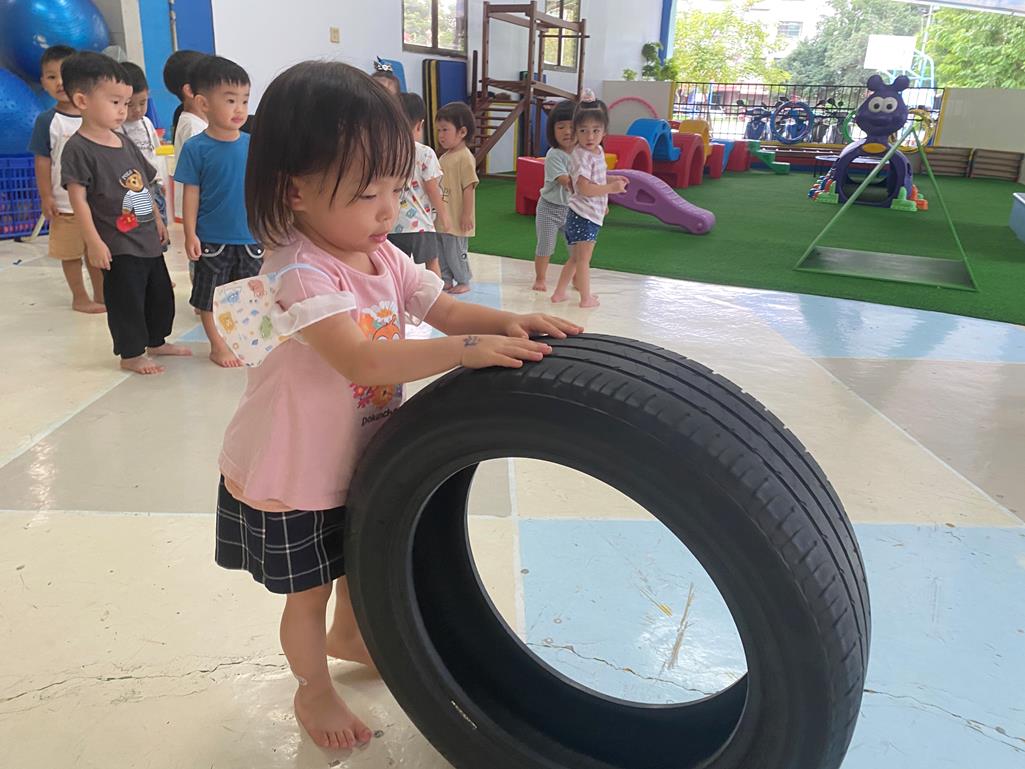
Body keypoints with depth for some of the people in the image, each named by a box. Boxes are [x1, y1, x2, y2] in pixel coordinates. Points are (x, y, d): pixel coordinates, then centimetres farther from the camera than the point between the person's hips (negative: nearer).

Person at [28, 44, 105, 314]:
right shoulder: (47, 120, -7)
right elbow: (43, 161, -6)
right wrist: (46, 197, -10)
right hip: (65, 202, -3)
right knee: (71, 253, 6)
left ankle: (101, 295, 25)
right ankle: (80, 298, 18)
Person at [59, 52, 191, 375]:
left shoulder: (124, 142, 10)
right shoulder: (79, 148, -13)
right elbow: (78, 197, -16)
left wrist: (157, 220, 20)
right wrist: (93, 241, -20)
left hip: (147, 239, 8)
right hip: (118, 245, -8)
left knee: (161, 293, 19)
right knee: (126, 300, 2)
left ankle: (156, 342, 36)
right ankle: (131, 354, 18)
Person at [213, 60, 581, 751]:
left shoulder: (385, 258, -4)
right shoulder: (299, 272, -30)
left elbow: (446, 309, -4)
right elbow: (362, 359, -42)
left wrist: (507, 323, -23)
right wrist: (468, 349, -44)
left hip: (358, 460, 8)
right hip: (289, 478, -7)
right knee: (309, 591, 14)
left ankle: (348, 636, 57)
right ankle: (314, 688, 40)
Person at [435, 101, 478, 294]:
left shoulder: (465, 157, -15)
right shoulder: (445, 157, 11)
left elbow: (469, 188, -18)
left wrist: (467, 215, -19)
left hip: (456, 219, -9)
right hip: (442, 217, 9)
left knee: (455, 251, 1)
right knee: (442, 251, 15)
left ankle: (463, 282, 17)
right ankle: (447, 280, 28)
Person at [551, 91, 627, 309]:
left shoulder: (598, 151, 10)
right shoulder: (582, 155, -17)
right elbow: (585, 188, -24)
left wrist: (610, 181, 11)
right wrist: (611, 188, -21)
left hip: (592, 215, 9)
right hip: (583, 216, -9)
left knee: (575, 258, 18)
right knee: (583, 259, 2)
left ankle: (560, 292, 27)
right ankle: (586, 298, 11)